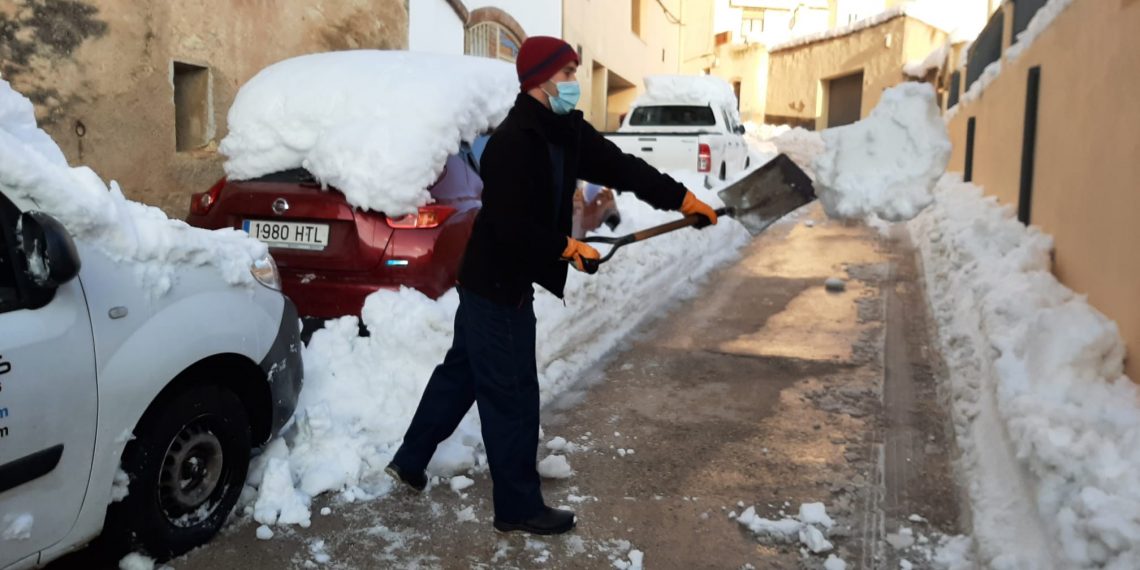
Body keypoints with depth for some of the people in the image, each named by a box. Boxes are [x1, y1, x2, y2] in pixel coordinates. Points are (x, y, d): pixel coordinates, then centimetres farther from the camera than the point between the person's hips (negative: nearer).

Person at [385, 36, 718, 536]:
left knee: (462, 371, 21)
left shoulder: (565, 131, 5)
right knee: (512, 395, 1)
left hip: (490, 280, 10)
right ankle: (518, 507, 16)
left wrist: (681, 198, -1)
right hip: (497, 286, -10)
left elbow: (619, 167, 3)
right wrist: (565, 247, -23)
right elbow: (510, 225, -28)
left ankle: (409, 461, 37)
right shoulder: (513, 142, -23)